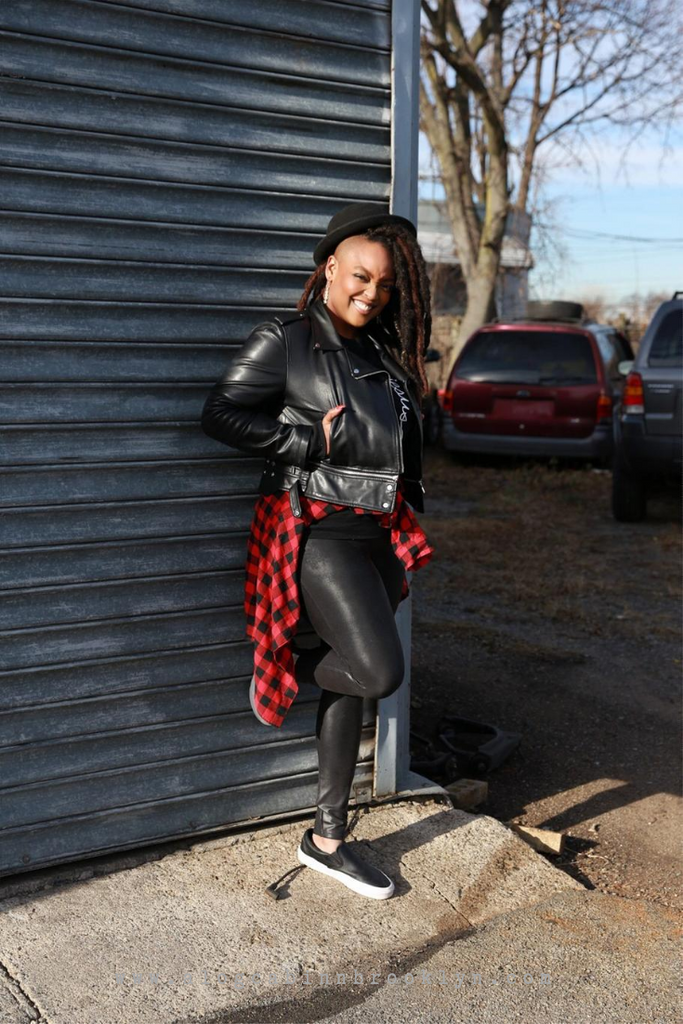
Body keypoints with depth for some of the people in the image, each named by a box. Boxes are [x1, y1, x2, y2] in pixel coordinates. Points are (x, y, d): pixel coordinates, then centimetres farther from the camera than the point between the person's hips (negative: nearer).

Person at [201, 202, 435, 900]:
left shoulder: (384, 352, 16)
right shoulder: (284, 341, -4)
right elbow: (220, 415, -10)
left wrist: (410, 509, 12)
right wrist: (312, 439, -12)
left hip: (379, 534, 7)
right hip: (316, 531, -7)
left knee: (350, 682, 10)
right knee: (380, 672, -20)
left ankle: (326, 839, 21)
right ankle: (284, 669, 13)